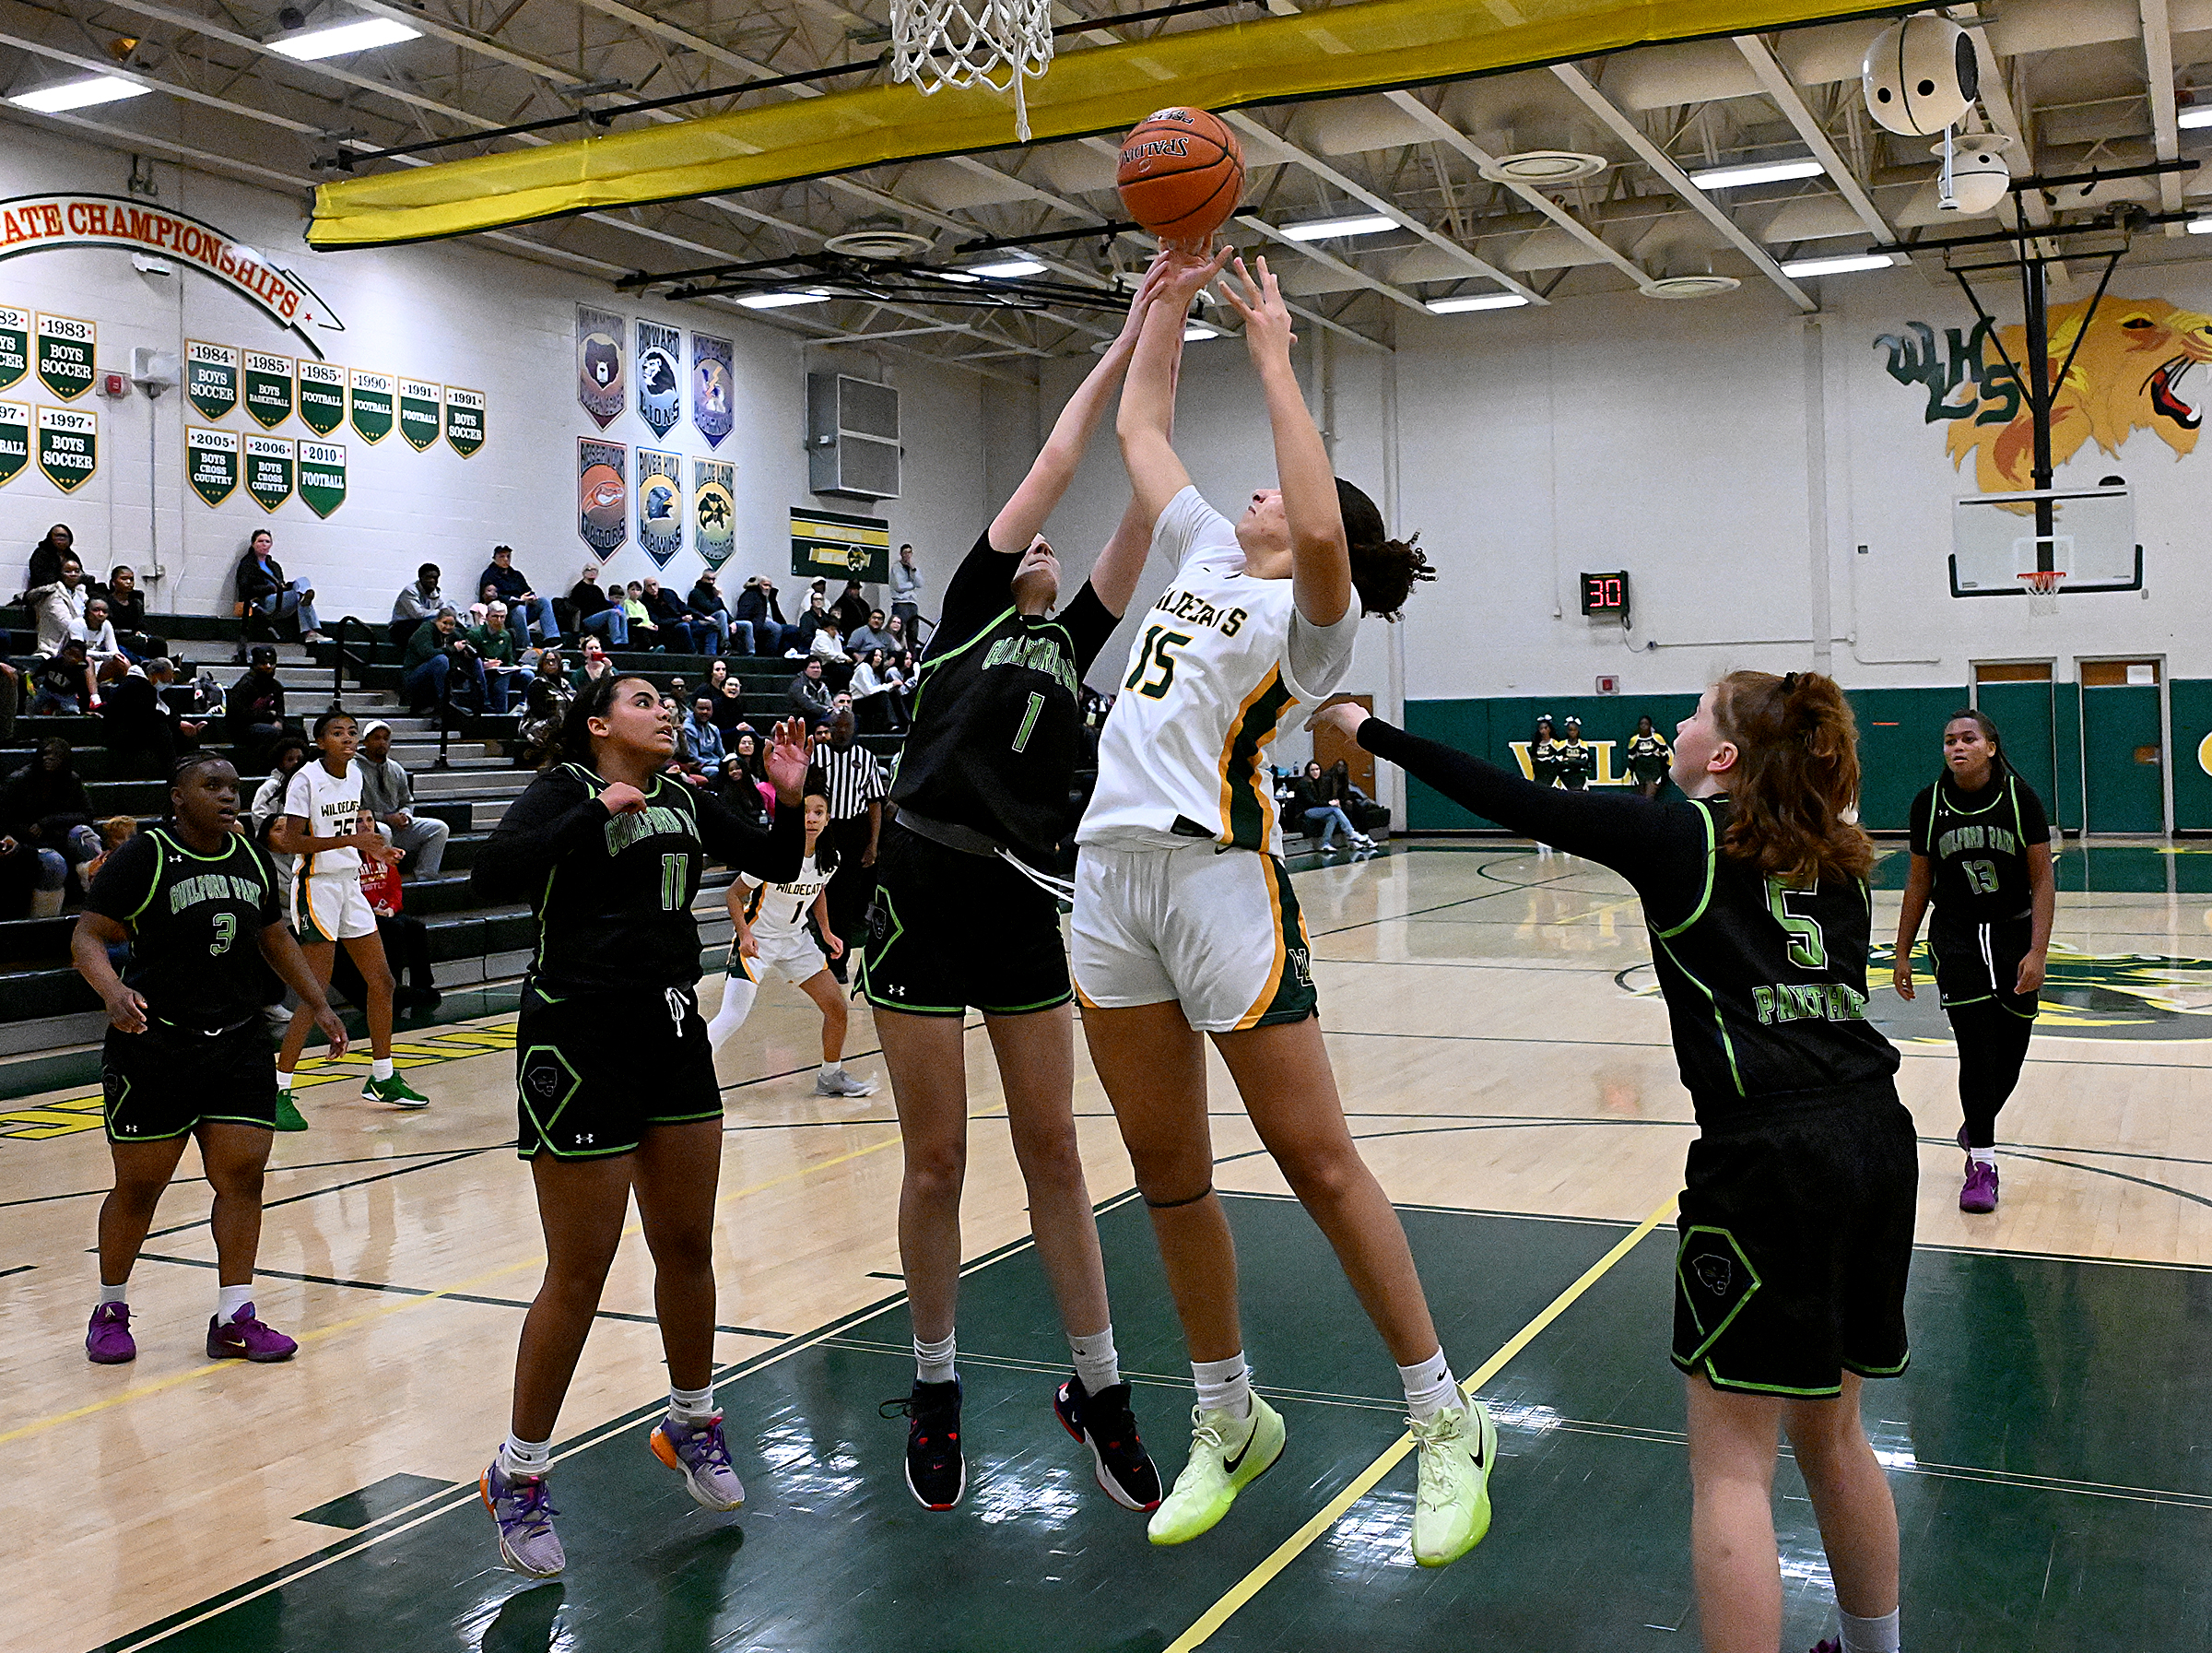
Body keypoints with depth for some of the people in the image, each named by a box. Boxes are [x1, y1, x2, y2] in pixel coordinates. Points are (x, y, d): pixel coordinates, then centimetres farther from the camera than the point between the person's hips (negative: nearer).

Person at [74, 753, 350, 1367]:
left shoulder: (251, 859, 9)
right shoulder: (143, 857, -8)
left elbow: (276, 939, 21)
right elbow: (87, 936, -10)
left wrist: (318, 1005, 15)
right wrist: (113, 992, -28)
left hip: (239, 1043, 5)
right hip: (153, 1046, -5)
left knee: (243, 1177, -1)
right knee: (139, 1184, 4)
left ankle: (234, 1320, 6)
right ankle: (110, 1311, 25)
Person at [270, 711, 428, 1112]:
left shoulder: (355, 774, 8)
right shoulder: (306, 779, -14)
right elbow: (292, 842, -20)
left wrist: (373, 848, 6)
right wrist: (351, 839, -27)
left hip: (349, 883, 8)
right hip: (317, 886, -8)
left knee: (382, 981, 10)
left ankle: (382, 1078, 23)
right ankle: (278, 1089, -3)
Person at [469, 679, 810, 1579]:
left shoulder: (682, 799, 11)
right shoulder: (564, 789, -7)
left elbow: (777, 864, 13)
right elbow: (494, 874, -24)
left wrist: (790, 798, -3)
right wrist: (600, 811, -25)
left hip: (672, 1034, 6)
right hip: (580, 1041, -6)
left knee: (687, 1248, 13)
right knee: (579, 1275, -1)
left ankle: (690, 1423, 34)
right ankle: (518, 1474, 15)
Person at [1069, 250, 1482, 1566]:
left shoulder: (1313, 612, 0)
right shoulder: (1206, 557, 21)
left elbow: (1322, 534, -24)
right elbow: (1141, 427, 31)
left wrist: (1274, 357, -16)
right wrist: (1171, 301, 26)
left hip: (1218, 869, -7)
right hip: (1114, 869, 7)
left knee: (1316, 1158, -4)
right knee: (1168, 1173, 10)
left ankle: (1447, 1419, 8)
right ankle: (1229, 1419, 24)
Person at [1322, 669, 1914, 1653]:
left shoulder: (1677, 834, 2)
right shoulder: (1841, 859, 18)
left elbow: (1509, 801, 4)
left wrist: (1365, 729, 13)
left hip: (1770, 1156, -7)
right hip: (1879, 1137, 7)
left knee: (1731, 1464, 1)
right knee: (1831, 1434, 23)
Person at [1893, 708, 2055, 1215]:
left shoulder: (2020, 798, -10)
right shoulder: (1929, 804, -5)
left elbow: (2043, 880, -8)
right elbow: (1919, 881, 4)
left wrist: (2038, 952, -16)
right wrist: (1902, 954, 6)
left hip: (2015, 933, 0)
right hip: (1956, 939, 0)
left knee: (2009, 1054, 6)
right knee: (1977, 1051, -10)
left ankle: (1976, 1129, 34)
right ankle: (1981, 1163, -1)